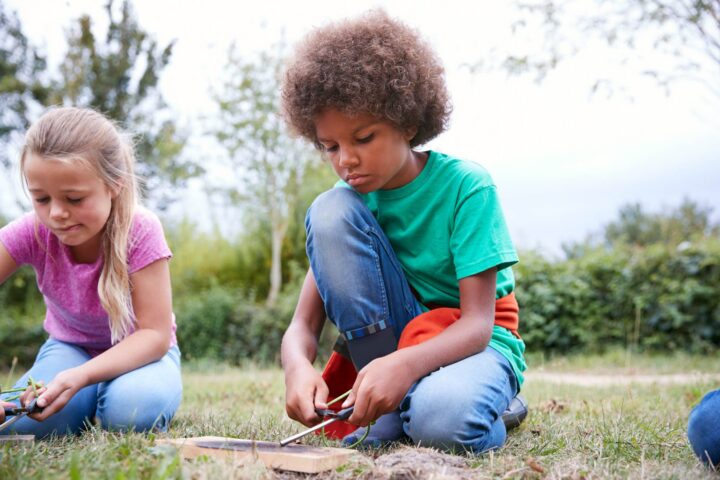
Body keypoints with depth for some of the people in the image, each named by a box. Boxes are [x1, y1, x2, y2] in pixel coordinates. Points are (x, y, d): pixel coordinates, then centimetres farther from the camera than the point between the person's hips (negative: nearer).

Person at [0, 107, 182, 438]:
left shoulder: (140, 231, -28)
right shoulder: (30, 233, -21)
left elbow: (155, 334, -27)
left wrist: (81, 376, -43)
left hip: (137, 352, -2)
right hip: (70, 347, 3)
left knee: (131, 411, -36)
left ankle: (103, 400, 1)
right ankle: (90, 401, 6)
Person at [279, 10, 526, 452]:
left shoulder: (466, 185, -16)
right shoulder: (353, 197, -5)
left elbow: (478, 322, -22)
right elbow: (303, 325, -10)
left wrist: (405, 364, -42)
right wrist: (298, 365, -35)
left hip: (473, 341, -4)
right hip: (387, 339, 4)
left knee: (442, 419, -43)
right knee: (331, 211, -20)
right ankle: (390, 405, -15)